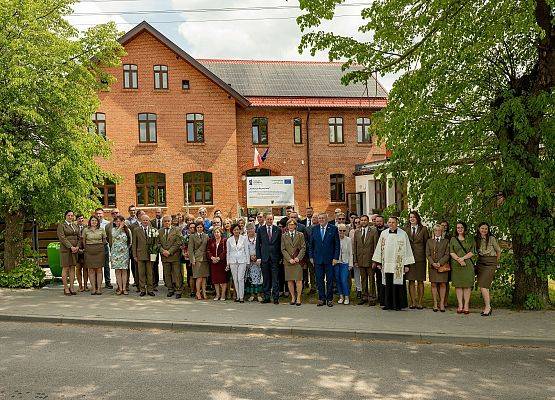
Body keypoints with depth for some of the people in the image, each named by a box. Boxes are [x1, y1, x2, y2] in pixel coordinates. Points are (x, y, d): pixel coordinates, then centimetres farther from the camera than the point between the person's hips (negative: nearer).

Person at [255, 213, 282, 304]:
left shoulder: (278, 230, 5)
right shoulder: (260, 230, 6)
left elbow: (280, 244, 6)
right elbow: (258, 244, 6)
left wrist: (280, 257, 1)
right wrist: (258, 257, -1)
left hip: (275, 257, -1)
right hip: (264, 257, 1)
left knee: (275, 279, -2)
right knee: (266, 279, 7)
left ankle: (276, 298, 3)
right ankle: (266, 297, 14)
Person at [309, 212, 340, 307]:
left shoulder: (333, 229, -1)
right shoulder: (314, 229, 7)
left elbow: (337, 245, -1)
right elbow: (311, 244, 11)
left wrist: (336, 258, -7)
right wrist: (311, 257, 5)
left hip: (329, 259, -2)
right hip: (318, 259, 2)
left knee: (330, 280, 4)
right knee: (319, 280, 7)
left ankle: (329, 299, 15)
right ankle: (321, 298, 17)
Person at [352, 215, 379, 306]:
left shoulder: (374, 231, -2)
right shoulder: (357, 232, 9)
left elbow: (376, 246, -4)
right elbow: (354, 247, 10)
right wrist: (355, 260, 4)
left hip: (370, 259, -4)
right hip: (360, 259, 4)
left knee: (371, 279, 0)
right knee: (363, 279, 11)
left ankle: (372, 298, 8)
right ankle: (365, 297, 20)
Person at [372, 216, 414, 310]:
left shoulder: (403, 234, 0)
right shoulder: (383, 233, 7)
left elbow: (407, 249, 0)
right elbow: (379, 248, 11)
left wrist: (407, 264, -4)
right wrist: (378, 262, 6)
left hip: (398, 264, -2)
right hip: (386, 264, 2)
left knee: (397, 284, 0)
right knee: (387, 285, 6)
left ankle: (398, 304, 11)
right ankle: (387, 304, 16)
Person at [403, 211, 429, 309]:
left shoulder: (423, 229, 5)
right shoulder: (406, 229, 9)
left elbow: (427, 242, 6)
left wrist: (426, 255, -2)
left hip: (420, 258, -1)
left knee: (420, 281, 3)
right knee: (411, 281, 3)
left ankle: (419, 302, 10)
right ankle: (412, 302, 9)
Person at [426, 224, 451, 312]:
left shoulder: (446, 241, 8)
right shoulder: (429, 241, 12)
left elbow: (447, 255, 1)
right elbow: (427, 254, 6)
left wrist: (440, 263, -11)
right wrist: (432, 263, -9)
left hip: (443, 265, -1)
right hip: (432, 266, 1)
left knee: (442, 284, -2)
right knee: (433, 285, 0)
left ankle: (442, 304, 2)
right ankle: (435, 304, 3)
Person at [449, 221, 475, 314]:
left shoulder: (470, 239, 10)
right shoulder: (453, 239, 12)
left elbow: (472, 252, 1)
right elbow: (451, 252, 4)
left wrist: (463, 258, -12)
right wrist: (459, 260, -11)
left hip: (468, 264, -1)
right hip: (456, 265, 1)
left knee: (467, 285, -3)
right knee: (458, 285, 0)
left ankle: (466, 306, 0)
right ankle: (460, 306, 3)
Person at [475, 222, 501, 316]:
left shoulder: (492, 239, -4)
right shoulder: (477, 239, 9)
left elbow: (498, 251, 7)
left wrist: (496, 262, 15)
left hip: (490, 263, -5)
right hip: (480, 262, 5)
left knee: (483, 285, -15)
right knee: (482, 286, 2)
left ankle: (487, 307, -10)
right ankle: (487, 306, 9)